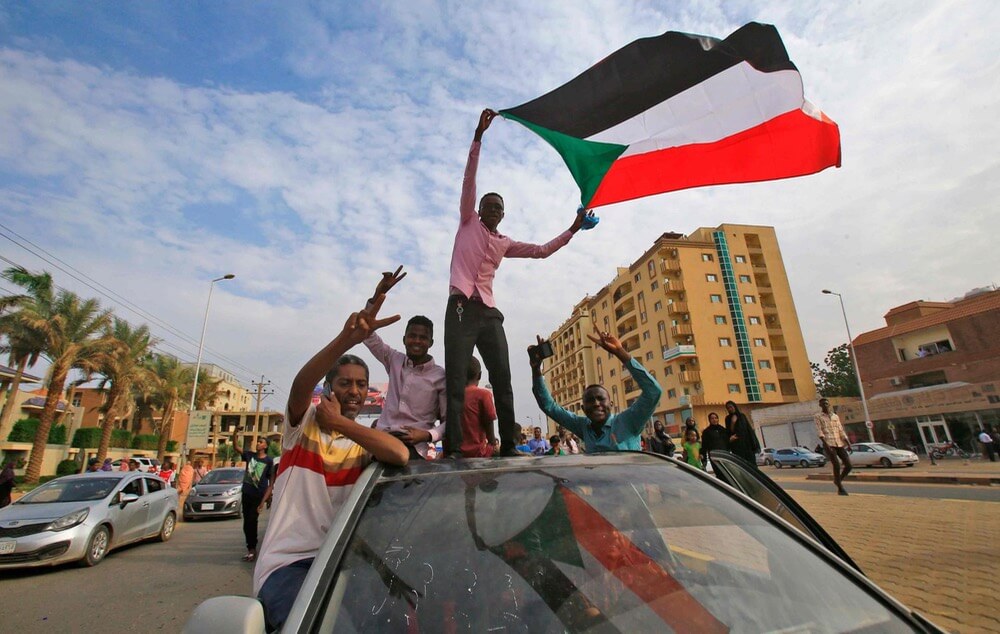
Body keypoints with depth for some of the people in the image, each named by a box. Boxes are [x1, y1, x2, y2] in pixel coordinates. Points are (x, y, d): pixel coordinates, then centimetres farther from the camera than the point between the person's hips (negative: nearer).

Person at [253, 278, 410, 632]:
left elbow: (401, 455, -19)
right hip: (287, 561, -3)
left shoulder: (366, 440, 6)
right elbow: (301, 385, -25)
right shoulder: (304, 424, 0)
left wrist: (341, 423, -17)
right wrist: (347, 339, -42)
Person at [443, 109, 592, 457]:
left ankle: (508, 447, 1)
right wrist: (478, 135, 0)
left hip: (490, 313, 5)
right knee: (456, 382, -10)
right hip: (462, 308, -4)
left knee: (503, 382, -3)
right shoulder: (468, 222, 14)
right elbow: (469, 179, 6)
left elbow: (541, 250, 25)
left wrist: (572, 229, 22)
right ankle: (452, 450, -11)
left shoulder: (504, 243, 23)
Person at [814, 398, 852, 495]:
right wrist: (826, 444, -19)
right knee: (837, 466, -14)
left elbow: (841, 431, 15)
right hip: (828, 445, -5)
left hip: (839, 444, 5)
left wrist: (849, 444, 4)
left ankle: (838, 480, 23)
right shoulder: (817, 416, 2)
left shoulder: (836, 416, 18)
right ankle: (840, 488, 3)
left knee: (848, 465, -3)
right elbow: (819, 431, -7)